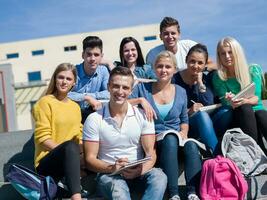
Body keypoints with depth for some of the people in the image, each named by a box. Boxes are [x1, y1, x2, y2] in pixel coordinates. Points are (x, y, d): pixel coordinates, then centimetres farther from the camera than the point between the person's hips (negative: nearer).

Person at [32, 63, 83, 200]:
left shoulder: (75, 106, 17)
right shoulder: (45, 102, -3)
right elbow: (42, 138, -10)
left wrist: (81, 153, -6)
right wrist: (67, 150, -21)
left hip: (69, 160, 6)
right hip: (46, 162, -6)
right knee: (70, 145, -37)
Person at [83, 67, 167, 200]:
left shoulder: (142, 116, 3)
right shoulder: (94, 119, -2)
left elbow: (150, 153, -2)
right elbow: (90, 159, -3)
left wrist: (140, 170, -24)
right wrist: (112, 168, -23)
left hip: (138, 172, 2)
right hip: (108, 174, -2)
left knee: (158, 176, -31)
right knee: (117, 188, -38)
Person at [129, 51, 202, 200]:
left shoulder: (181, 92, 14)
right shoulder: (143, 88, 6)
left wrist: (184, 133, 1)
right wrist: (140, 100, -17)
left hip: (177, 138, 3)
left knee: (192, 145, -32)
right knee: (170, 139, -37)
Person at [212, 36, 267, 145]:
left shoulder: (254, 70, 6)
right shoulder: (218, 77, 3)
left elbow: (256, 98, -3)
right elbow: (226, 103, -1)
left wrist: (244, 101, -26)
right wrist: (231, 103, -27)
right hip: (238, 116, -1)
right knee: (244, 108, -34)